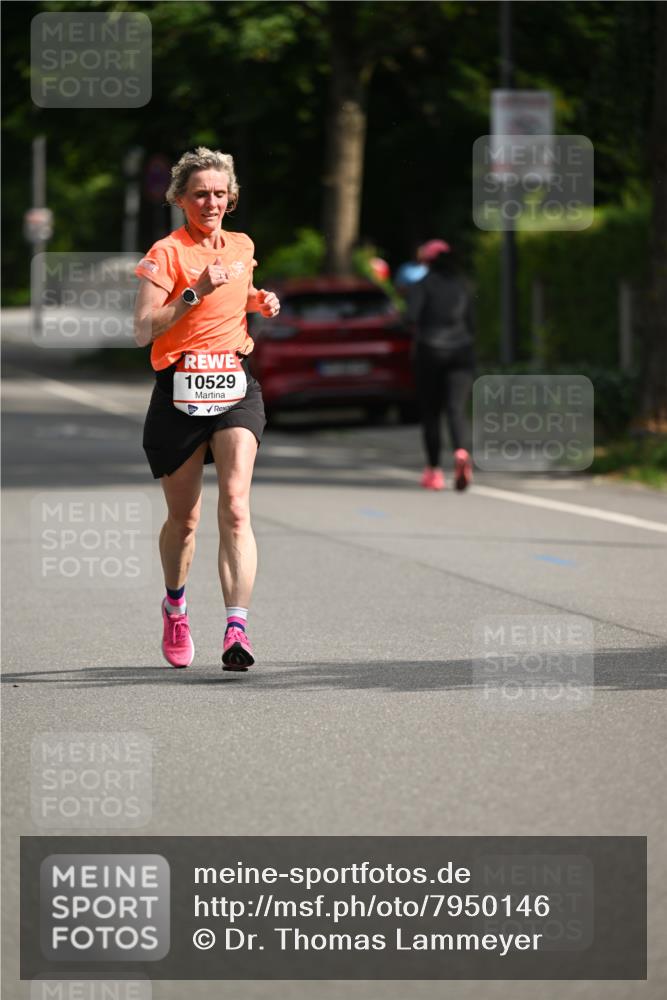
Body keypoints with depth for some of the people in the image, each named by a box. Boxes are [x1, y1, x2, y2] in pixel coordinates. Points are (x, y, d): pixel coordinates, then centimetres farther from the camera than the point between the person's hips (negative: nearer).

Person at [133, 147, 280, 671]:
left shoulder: (242, 247, 12)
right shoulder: (166, 253, -5)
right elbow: (143, 331, -13)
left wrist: (260, 302, 11)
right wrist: (195, 292, -21)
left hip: (235, 386, 2)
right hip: (179, 390, -2)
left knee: (235, 506, -16)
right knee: (184, 517, 9)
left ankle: (237, 627, -25)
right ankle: (175, 606, 38)